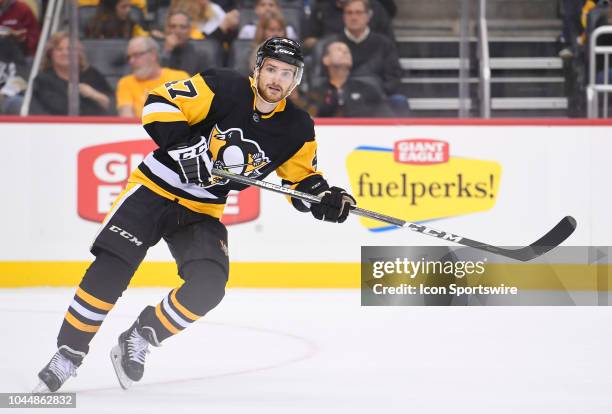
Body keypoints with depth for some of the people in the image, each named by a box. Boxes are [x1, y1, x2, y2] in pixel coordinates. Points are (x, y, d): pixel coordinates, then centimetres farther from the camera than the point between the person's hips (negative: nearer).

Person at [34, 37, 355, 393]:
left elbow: (302, 177, 11)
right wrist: (183, 146, -29)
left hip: (202, 213, 4)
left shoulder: (297, 130, -1)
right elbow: (159, 104, -16)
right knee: (110, 270, -18)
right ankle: (69, 354, -8)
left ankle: (138, 340, 2)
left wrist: (327, 197, -9)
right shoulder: (224, 89, -15)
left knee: (209, 286, -19)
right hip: (156, 190, -4)